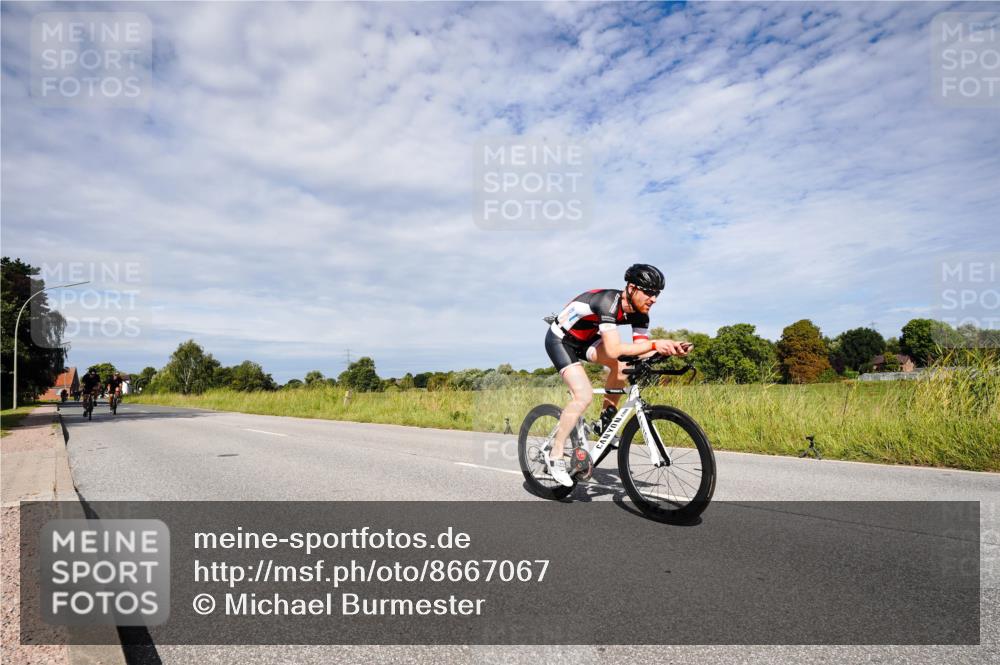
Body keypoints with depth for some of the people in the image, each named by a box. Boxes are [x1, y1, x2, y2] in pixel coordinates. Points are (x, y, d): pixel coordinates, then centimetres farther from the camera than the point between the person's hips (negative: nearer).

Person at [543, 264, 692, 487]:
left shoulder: (639, 312, -9)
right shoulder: (608, 301, -34)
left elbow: (641, 349, -11)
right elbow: (613, 350, -41)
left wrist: (671, 349, -27)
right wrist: (655, 344, -40)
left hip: (585, 340, 7)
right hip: (560, 339, -7)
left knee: (622, 366, -17)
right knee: (584, 395, -22)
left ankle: (606, 421, 4)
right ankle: (555, 456, -9)